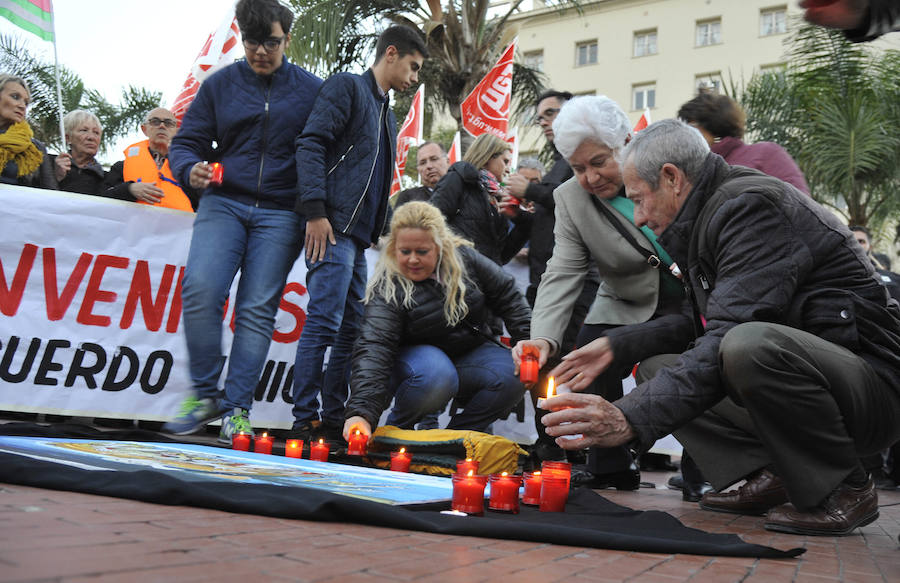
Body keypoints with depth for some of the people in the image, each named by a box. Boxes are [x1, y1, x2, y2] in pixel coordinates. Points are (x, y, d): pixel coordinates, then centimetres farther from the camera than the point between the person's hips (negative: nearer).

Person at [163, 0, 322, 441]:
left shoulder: (311, 90, 6)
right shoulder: (219, 84, 9)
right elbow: (186, 142, 10)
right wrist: (191, 169, -13)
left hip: (281, 214, -1)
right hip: (224, 202, 1)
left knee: (257, 309, -5)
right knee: (200, 289, -18)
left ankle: (237, 409, 2)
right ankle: (204, 395, -3)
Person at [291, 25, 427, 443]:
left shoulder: (387, 115, 27)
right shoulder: (346, 86, 1)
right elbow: (311, 144, -12)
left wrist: (385, 231, 17)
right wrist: (315, 210, -20)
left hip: (359, 235, 9)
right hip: (333, 227, -9)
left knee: (351, 329, 8)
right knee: (324, 323, -13)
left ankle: (334, 418, 13)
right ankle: (304, 420, -9)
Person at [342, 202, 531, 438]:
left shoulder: (464, 258, -9)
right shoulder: (386, 289, -22)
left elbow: (506, 295, 3)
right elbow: (373, 348, -34)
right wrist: (361, 412, -47)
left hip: (471, 353, 4)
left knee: (513, 379, -25)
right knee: (437, 377, -39)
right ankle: (396, 430, -9)